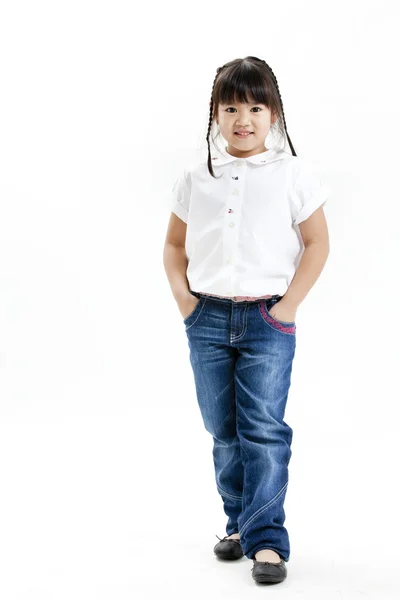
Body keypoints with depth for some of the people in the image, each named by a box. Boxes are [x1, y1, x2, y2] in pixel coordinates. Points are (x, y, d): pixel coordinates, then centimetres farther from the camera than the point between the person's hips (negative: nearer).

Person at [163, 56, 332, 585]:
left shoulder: (293, 174, 0)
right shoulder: (195, 179, 7)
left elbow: (317, 243, 1)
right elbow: (174, 245, 15)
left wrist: (289, 304, -7)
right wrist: (184, 299, 1)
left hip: (268, 319, -3)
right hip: (208, 319, 3)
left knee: (264, 429, -8)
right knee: (223, 430, 10)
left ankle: (266, 539, -3)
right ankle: (240, 522, 25)